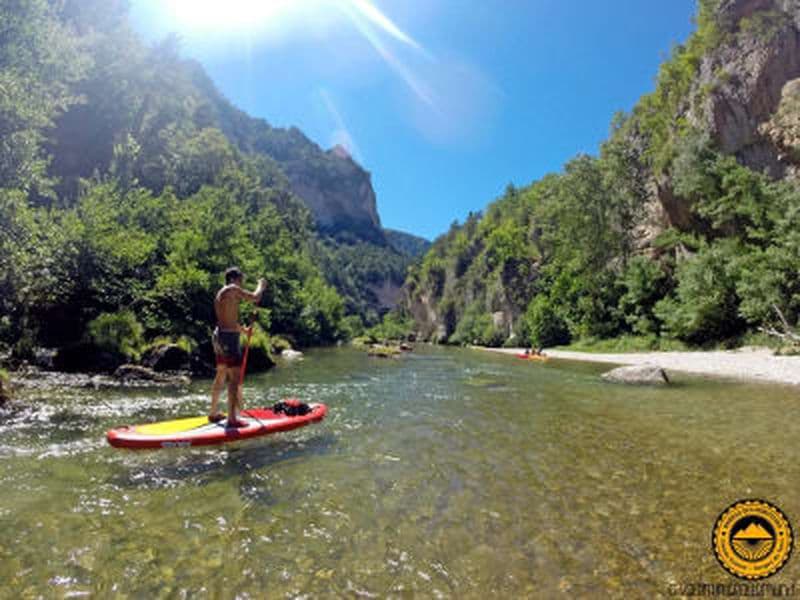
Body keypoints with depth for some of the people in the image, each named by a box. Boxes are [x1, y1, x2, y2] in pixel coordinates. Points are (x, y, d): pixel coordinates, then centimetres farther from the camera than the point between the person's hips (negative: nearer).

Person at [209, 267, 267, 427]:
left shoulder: (220, 294, 19)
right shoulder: (232, 289, -10)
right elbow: (255, 298, -17)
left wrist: (243, 329, 22)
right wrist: (261, 286, 1)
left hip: (219, 336, 10)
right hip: (229, 337, -10)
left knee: (221, 376, 19)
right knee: (234, 378, -8)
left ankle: (213, 413, 29)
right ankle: (232, 419, -7)